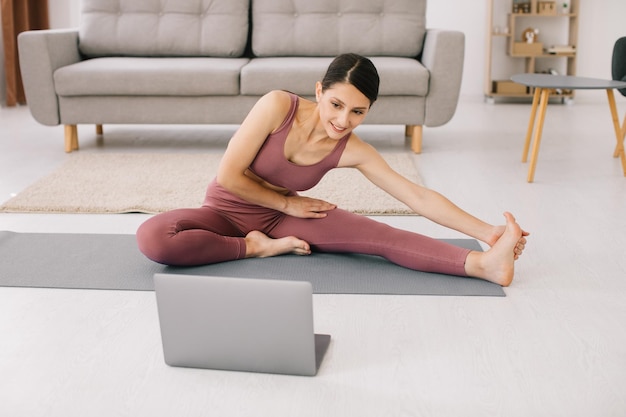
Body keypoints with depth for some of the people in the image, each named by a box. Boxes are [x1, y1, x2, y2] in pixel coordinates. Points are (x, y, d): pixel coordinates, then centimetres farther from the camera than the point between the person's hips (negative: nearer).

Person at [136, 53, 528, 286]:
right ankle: (254, 247, -19)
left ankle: (483, 264, -32)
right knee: (152, 237, -34)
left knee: (381, 234, -20)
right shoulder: (278, 106, -25)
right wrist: (288, 203, -12)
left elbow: (419, 197, -15)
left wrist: (486, 230, -23)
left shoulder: (353, 151, -13)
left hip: (280, 218, 2)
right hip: (227, 213, -1)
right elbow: (229, 175, -21)